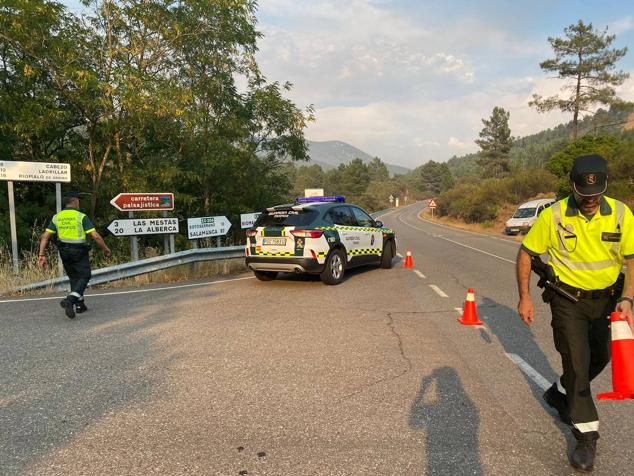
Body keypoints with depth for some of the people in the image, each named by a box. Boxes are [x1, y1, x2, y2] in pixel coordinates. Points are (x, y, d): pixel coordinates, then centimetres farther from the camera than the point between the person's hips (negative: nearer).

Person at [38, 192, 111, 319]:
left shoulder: (56, 217, 5)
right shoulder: (81, 217, -9)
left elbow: (45, 236, 0)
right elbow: (95, 236, -14)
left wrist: (41, 254, 2)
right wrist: (105, 249, -3)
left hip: (64, 251, 6)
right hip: (79, 251, -6)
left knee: (73, 277, 19)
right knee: (84, 277, 3)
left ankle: (79, 305, 22)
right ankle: (69, 300, -18)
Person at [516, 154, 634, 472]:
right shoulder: (553, 216, -17)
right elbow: (525, 253, -6)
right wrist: (524, 298, -8)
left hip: (607, 299, 4)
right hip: (569, 299, -3)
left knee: (600, 358, 18)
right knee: (577, 363, -2)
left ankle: (560, 394, 45)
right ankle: (587, 436, 13)